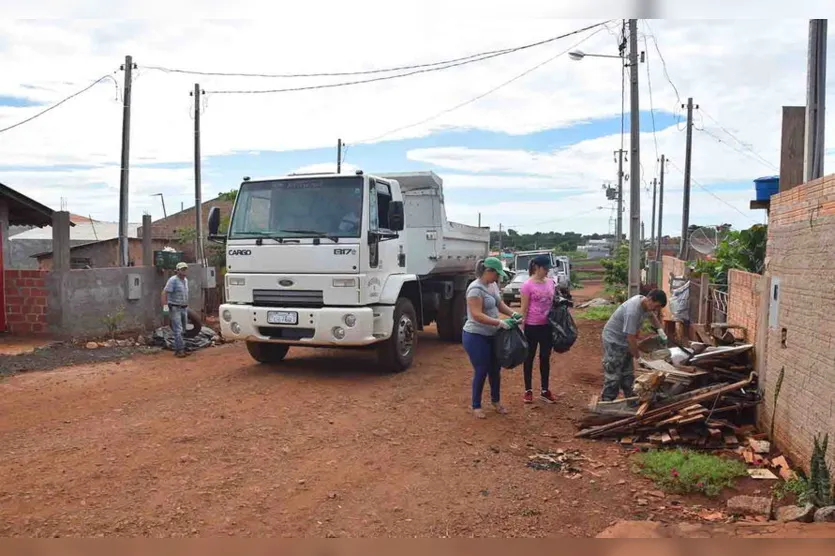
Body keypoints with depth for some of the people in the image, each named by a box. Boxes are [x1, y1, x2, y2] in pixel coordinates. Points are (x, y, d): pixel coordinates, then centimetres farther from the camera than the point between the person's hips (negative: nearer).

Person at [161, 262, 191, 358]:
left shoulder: (185, 280, 11)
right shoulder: (173, 280, -14)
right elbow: (164, 293, -20)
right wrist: (165, 305, -29)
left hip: (184, 308, 8)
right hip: (174, 309, -8)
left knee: (182, 330, 8)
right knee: (178, 330, -11)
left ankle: (178, 350, 14)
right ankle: (180, 350, -11)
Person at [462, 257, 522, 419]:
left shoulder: (492, 285, 5)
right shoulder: (476, 289, -23)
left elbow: (500, 304, 14)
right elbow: (477, 315, -28)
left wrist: (513, 314, -5)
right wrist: (500, 323, -30)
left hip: (491, 336, 8)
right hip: (476, 337, -8)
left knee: (495, 369, 17)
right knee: (481, 371, 1)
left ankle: (496, 401, 35)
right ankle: (476, 406, 18)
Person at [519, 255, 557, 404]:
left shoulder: (550, 282, 5)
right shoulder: (528, 285, -12)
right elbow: (524, 309, -11)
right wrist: (522, 328, -12)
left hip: (547, 325, 5)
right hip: (532, 326, -5)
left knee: (545, 358, 13)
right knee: (529, 358, 9)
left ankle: (544, 390, 24)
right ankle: (528, 390, 19)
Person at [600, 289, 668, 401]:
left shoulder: (644, 302, -5)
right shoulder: (633, 311, -33)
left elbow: (652, 315, 20)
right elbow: (631, 338, -29)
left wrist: (660, 330, 6)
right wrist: (638, 356, -18)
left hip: (625, 341, 9)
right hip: (613, 341, -9)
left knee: (627, 374, 17)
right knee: (613, 376, -7)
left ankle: (630, 397, 29)